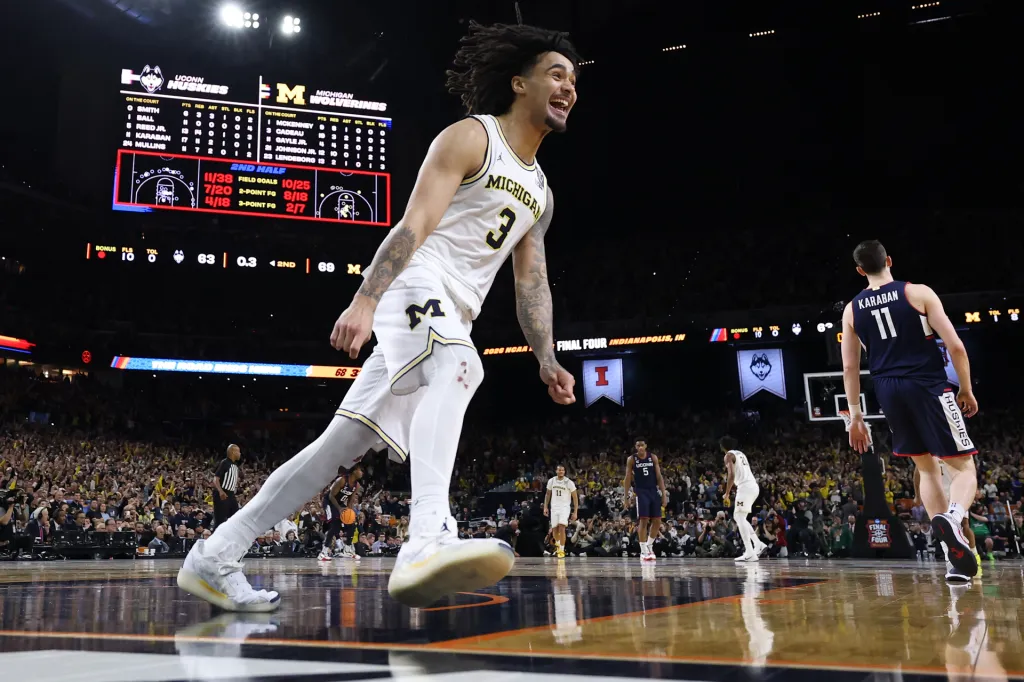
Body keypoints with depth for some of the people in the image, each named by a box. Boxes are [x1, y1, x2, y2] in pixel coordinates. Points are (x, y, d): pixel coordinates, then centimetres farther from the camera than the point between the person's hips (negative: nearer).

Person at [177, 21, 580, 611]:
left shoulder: (540, 190, 23)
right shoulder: (469, 138, -1)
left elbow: (532, 281, 21)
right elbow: (414, 224, -13)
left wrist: (548, 361, 9)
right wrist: (365, 301, -24)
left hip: (454, 318, 8)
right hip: (415, 287, -8)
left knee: (343, 445, 3)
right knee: (456, 367, -39)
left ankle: (214, 557, 10)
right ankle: (429, 539, -57)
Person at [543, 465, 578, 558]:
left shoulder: (569, 482, -10)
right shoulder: (551, 481, 0)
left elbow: (575, 498, -4)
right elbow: (548, 494, 15)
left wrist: (575, 512, -8)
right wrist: (545, 507, 8)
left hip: (565, 507, -4)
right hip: (554, 507, 4)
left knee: (561, 527, -20)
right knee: (554, 529, 7)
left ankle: (562, 550, -12)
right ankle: (557, 545, 37)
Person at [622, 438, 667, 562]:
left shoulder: (653, 458, 4)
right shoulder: (631, 459, -2)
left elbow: (659, 476, 5)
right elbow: (628, 479, 1)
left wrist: (664, 494, -1)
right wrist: (626, 497, -3)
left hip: (653, 491, 4)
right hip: (641, 492, -3)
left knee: (657, 521, 3)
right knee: (643, 521, -10)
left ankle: (649, 545, 23)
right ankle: (643, 551, -4)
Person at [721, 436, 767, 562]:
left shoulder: (729, 455, -3)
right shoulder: (740, 453, 24)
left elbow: (732, 476, -14)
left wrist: (727, 494, -8)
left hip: (745, 487, -9)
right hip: (754, 486, 9)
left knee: (740, 518, -8)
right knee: (738, 517, 18)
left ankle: (750, 553, -15)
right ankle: (758, 544, 11)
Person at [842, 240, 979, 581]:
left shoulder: (852, 309, 7)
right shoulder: (918, 293, -2)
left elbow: (850, 367, 6)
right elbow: (955, 346, -7)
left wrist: (855, 415, 12)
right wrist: (966, 390, 6)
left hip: (888, 391, 4)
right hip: (928, 386, -4)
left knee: (927, 468, 18)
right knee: (964, 468, 3)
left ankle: (953, 556, 11)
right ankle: (953, 518, -32)